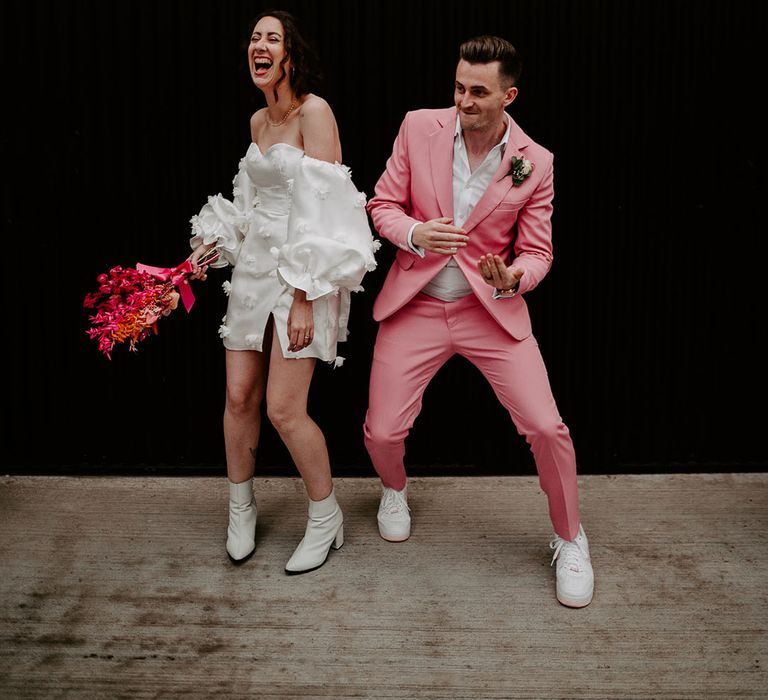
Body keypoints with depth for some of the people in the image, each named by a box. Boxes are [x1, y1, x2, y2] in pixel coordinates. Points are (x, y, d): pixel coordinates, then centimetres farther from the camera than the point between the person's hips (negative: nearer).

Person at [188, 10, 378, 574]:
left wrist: (303, 300, -21)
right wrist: (214, 243, 12)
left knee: (284, 408, -8)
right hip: (255, 268, 7)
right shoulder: (258, 121, 13)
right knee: (238, 395, 7)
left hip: (304, 274, -7)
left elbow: (320, 210, -17)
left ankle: (326, 517, 14)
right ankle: (241, 508, 28)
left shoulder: (314, 112, -11)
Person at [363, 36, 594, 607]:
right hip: (414, 306, 1)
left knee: (547, 429, -11)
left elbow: (537, 253, 0)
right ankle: (395, 488, 38)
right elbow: (383, 205, 3)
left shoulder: (535, 163, -5)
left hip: (492, 311, -1)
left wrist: (512, 278, -23)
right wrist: (415, 233, -19)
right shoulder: (419, 127, -4)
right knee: (381, 433, -1)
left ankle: (570, 540, 16)